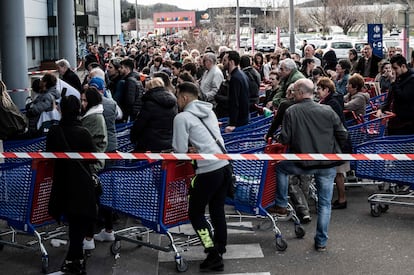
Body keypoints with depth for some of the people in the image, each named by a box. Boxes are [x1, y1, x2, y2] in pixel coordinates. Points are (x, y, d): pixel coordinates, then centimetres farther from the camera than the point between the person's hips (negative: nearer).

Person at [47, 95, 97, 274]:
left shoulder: (53, 132, -5)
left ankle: (76, 258, 23)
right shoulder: (82, 132, -14)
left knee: (74, 222, 16)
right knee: (82, 220, 6)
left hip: (62, 183, 4)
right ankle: (71, 261, 2)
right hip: (81, 183, -4)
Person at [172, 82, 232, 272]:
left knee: (195, 213, 6)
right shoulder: (209, 112, 15)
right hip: (225, 165, 7)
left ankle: (214, 255, 1)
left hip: (208, 171, -7)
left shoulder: (182, 117, -7)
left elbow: (180, 150, -9)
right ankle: (220, 248, 28)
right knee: (217, 209, 19)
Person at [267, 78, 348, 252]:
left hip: (303, 164, -2)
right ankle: (321, 242, 15)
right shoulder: (327, 111, -2)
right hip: (328, 165, 2)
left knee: (280, 167, 27)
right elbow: (343, 135, 1)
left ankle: (281, 206, 30)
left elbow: (284, 140, -7)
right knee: (325, 203, 12)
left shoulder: (291, 112, -7)